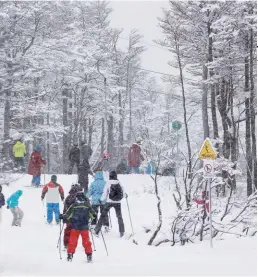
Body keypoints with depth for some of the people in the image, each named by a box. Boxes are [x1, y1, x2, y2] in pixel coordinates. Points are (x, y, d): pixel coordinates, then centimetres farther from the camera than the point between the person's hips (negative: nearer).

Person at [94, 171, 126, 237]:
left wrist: (101, 200, 10)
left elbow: (105, 193, -6)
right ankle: (122, 231, 14)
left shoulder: (108, 183, -8)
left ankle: (97, 230, 4)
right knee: (119, 216, 15)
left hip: (109, 202, -2)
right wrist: (125, 195, 26)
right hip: (117, 202, 2)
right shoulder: (119, 183, -2)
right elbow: (122, 193, 3)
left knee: (103, 216, 6)